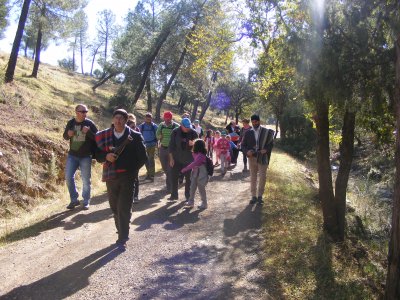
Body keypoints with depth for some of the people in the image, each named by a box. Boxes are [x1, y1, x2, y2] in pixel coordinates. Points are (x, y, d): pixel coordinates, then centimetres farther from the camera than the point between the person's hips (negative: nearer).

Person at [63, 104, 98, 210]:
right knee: (68, 177, 2)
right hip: (72, 155, 3)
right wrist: (68, 134, -10)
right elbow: (65, 137, 13)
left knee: (86, 180, 4)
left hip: (86, 156, -3)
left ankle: (86, 202, 19)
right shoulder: (71, 123, 2)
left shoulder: (90, 123, -7)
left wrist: (88, 132, -25)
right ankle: (74, 200, 18)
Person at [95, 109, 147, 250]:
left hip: (127, 177, -3)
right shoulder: (104, 136, 5)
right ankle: (123, 233, 29)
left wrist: (132, 170, -6)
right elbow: (97, 153, 8)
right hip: (111, 176, 4)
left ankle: (122, 239, 3)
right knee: (115, 208, 12)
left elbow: (143, 157, 0)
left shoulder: (135, 136, -2)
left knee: (124, 208, -6)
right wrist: (106, 156, -12)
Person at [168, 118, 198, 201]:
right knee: (174, 177, 4)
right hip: (176, 159, 1)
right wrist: (171, 158, -3)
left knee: (189, 178, 7)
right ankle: (174, 195, 17)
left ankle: (188, 196, 20)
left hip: (188, 160, 0)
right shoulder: (175, 132, -6)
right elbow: (171, 146, -1)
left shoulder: (193, 132, -7)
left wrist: (193, 143, -24)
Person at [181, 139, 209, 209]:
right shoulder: (196, 154, 7)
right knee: (192, 187, 11)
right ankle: (191, 202, 21)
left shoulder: (201, 155, -21)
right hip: (195, 173, 9)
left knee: (201, 189, 3)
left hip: (201, 174, -9)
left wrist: (185, 169, -24)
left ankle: (204, 203, 15)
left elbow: (194, 164, -26)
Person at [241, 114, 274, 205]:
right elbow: (243, 144, 6)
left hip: (263, 158, -2)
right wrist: (247, 151, -14)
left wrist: (266, 149, -17)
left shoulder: (266, 132, 0)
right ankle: (254, 196, 16)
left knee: (262, 177, -2)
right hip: (252, 157, 2)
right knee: (253, 177, 8)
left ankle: (260, 196, 13)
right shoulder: (248, 133, 5)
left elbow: (271, 143, 2)